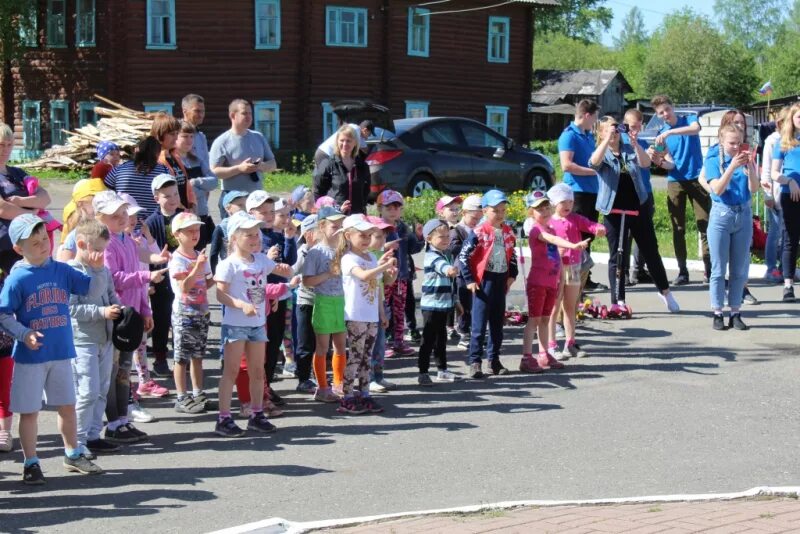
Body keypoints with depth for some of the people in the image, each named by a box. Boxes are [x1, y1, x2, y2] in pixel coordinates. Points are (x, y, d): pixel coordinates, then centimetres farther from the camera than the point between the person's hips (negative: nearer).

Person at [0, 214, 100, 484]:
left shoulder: (61, 270, 1)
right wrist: (24, 334, -22)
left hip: (61, 352, 4)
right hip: (31, 356, -4)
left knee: (67, 405, 15)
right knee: (30, 411, 5)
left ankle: (73, 455, 31)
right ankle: (31, 463, 17)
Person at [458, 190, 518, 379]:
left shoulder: (508, 232, 6)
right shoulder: (479, 233, -12)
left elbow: (512, 255, 20)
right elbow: (463, 256, -11)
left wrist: (512, 275, 9)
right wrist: (469, 280, -12)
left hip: (501, 280, 6)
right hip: (483, 281, -6)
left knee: (497, 324, 12)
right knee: (479, 324, -5)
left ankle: (494, 359, 21)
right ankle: (475, 362, 0)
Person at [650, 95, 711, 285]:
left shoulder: (689, 120, 0)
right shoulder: (661, 134, 6)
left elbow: (695, 129, -25)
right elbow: (670, 163, 0)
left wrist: (669, 132, -36)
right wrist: (659, 162, -22)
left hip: (697, 179, -2)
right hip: (675, 182, 2)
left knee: (704, 225, -4)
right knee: (678, 229, 2)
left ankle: (709, 269, -2)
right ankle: (682, 271, 7)